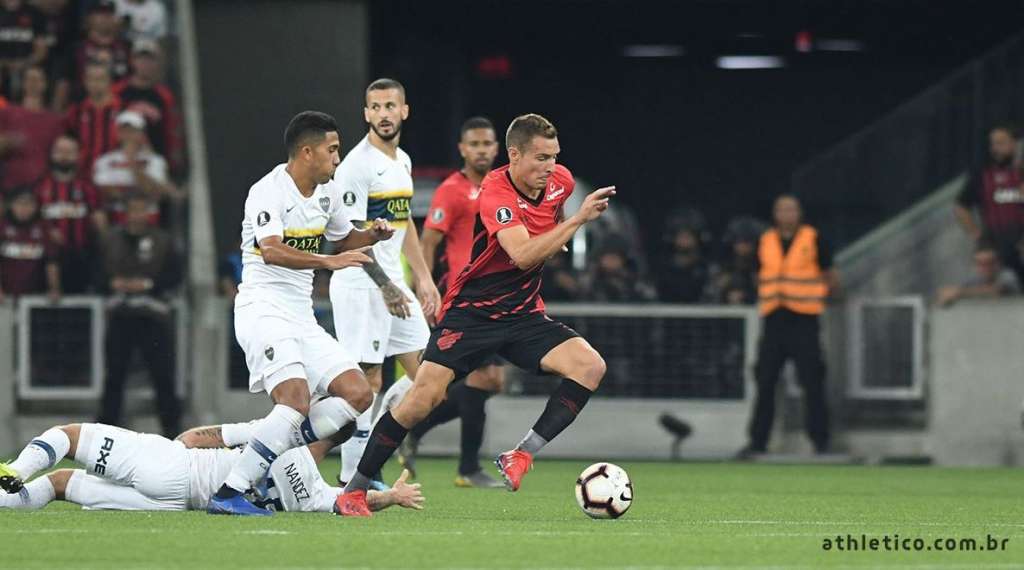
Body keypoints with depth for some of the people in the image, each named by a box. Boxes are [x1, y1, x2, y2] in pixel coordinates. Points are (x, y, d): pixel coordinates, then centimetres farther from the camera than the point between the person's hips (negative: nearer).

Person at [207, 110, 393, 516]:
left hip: (301, 316, 9)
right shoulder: (268, 192, -13)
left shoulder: (326, 193, 14)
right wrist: (328, 261, -39)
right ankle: (229, 493, -26)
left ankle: (270, 457, -2)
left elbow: (344, 238, 32)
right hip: (263, 309, -9)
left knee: (358, 394, -1)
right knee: (297, 401, -26)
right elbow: (271, 251, -29)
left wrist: (373, 235, 10)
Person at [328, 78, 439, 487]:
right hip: (361, 286, -9)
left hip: (395, 285, 9)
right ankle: (352, 479, -3)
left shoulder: (402, 161, 13)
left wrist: (423, 278, 19)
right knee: (367, 383, -8)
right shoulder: (358, 165, -14)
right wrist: (385, 287, -22)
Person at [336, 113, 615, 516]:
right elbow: (522, 254, -35)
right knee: (423, 398, -15)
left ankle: (522, 455, -16)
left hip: (523, 314, 6)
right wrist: (578, 219, -36)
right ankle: (353, 491, -2)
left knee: (590, 365, -18)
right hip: (471, 312, -6)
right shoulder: (495, 192, -21)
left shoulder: (560, 181, 0)